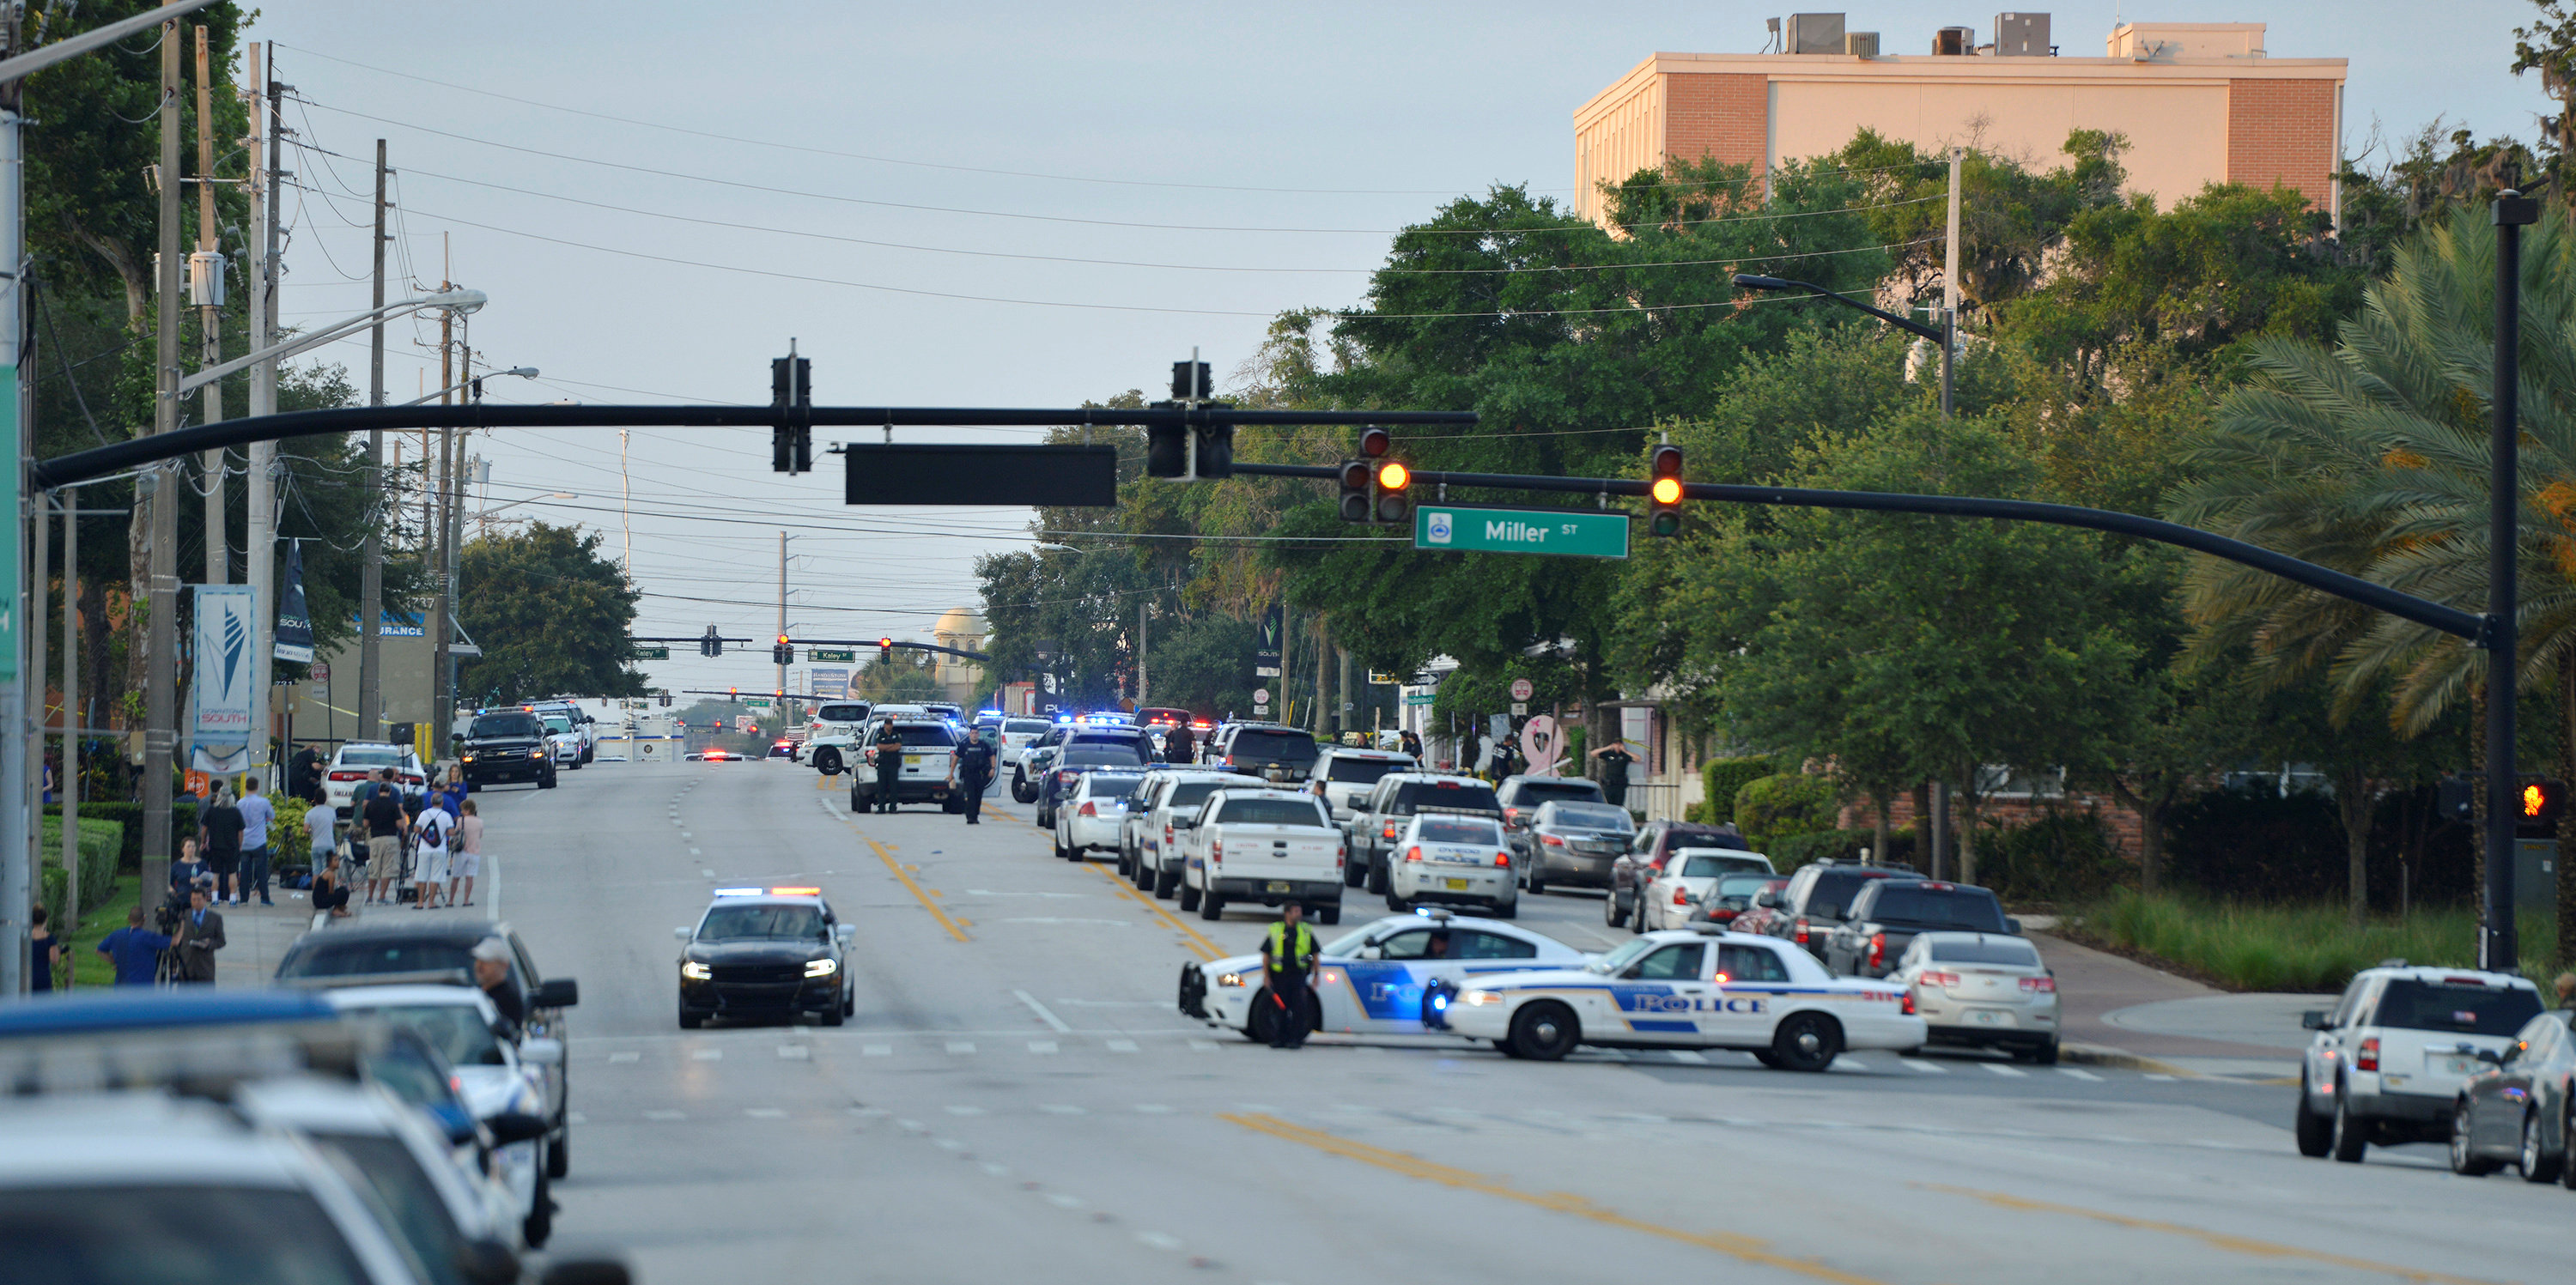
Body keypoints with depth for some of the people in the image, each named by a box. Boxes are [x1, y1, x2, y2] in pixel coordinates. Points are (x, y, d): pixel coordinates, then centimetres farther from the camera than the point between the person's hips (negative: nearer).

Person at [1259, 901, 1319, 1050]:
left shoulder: (1306, 931, 9)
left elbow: (1315, 953, 14)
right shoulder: (1275, 930, 6)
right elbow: (1266, 954, 7)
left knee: (1298, 1008, -6)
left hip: (1298, 974, 0)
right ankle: (1278, 1039, 11)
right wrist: (1266, 975, -1)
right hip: (1279, 975, 0)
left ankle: (1295, 1039, -1)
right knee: (1279, 1008, 2)